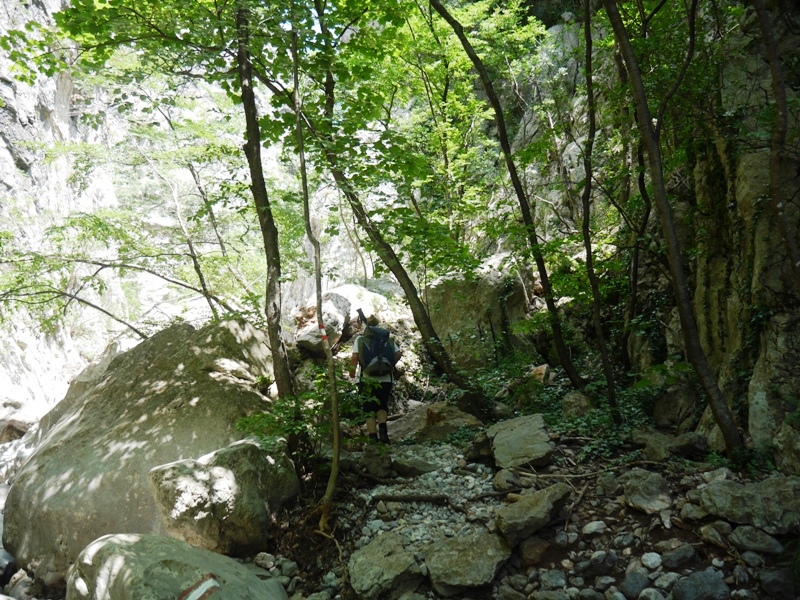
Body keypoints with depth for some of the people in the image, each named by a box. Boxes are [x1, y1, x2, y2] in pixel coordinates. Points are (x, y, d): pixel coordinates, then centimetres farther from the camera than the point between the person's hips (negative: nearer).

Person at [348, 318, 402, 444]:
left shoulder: (360, 339, 2)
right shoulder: (388, 339, 8)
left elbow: (354, 357, -8)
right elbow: (398, 354, -1)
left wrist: (352, 371, 7)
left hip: (367, 379, -2)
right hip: (386, 378, 2)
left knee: (369, 409, 8)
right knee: (382, 406, 17)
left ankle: (373, 437, 0)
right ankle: (383, 428, -7)